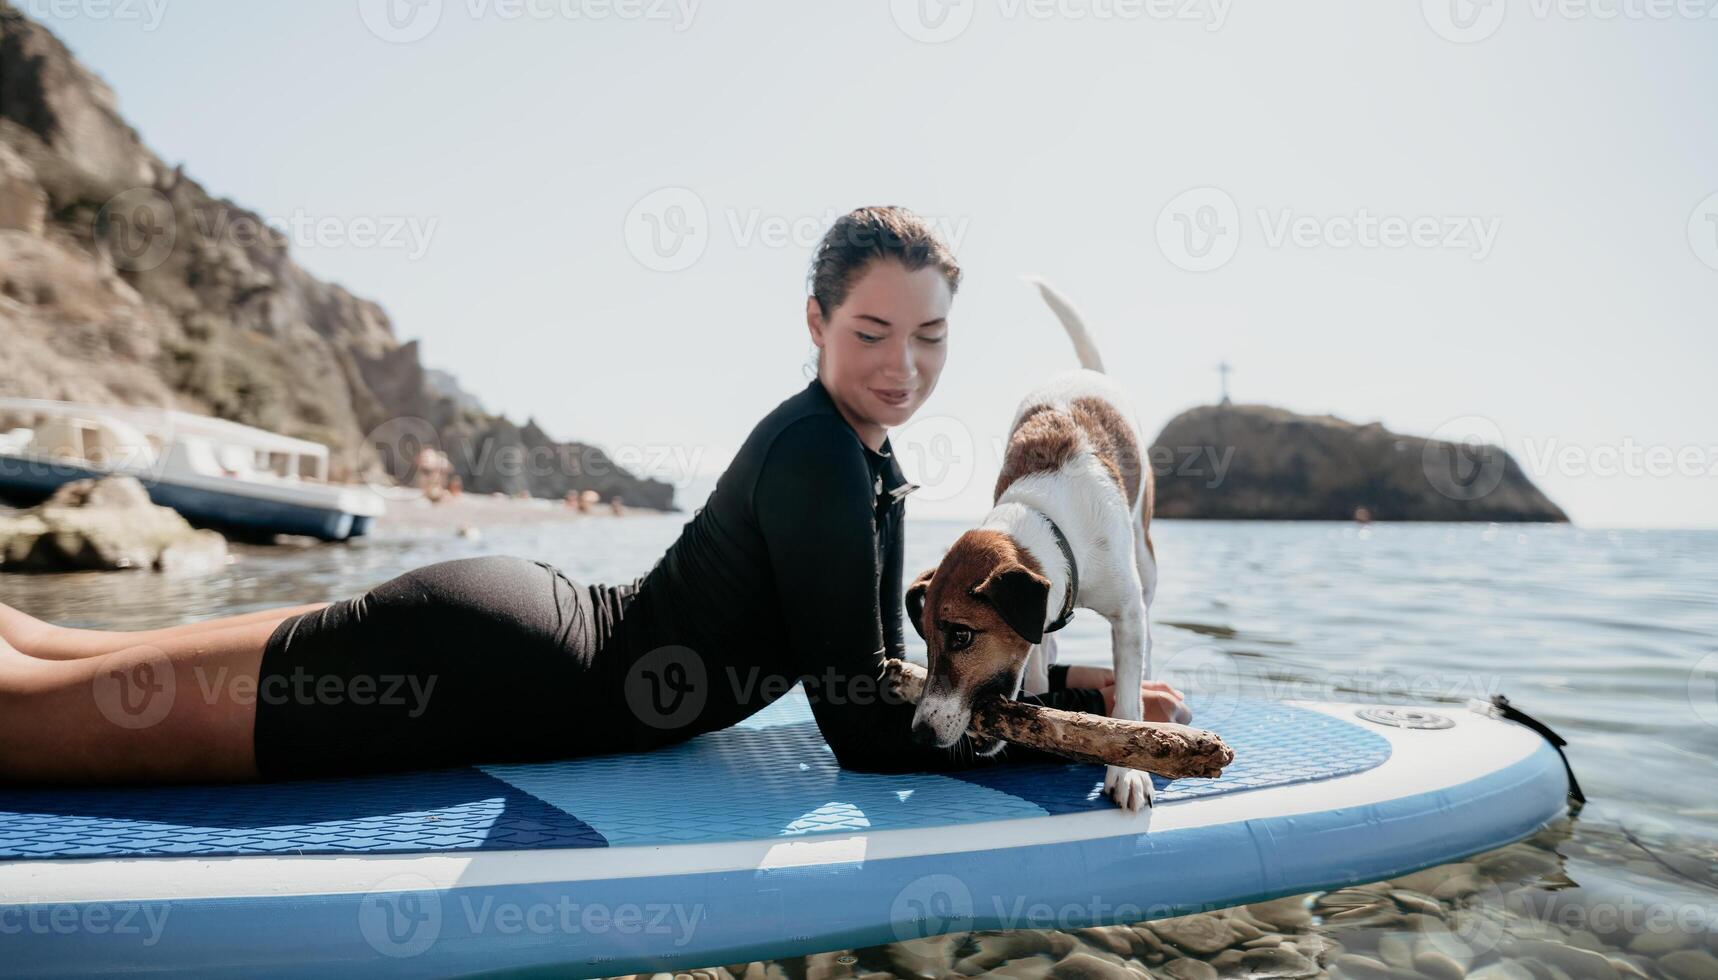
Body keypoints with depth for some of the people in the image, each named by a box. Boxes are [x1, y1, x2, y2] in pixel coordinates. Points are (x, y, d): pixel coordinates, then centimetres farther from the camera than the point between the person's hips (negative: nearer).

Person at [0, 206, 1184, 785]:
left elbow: (884, 675, 13)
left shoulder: (874, 467, 5)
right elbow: (870, 735, -22)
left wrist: (1075, 682, 8)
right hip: (487, 667, -9)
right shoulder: (813, 458, -24)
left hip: (511, 619, 9)